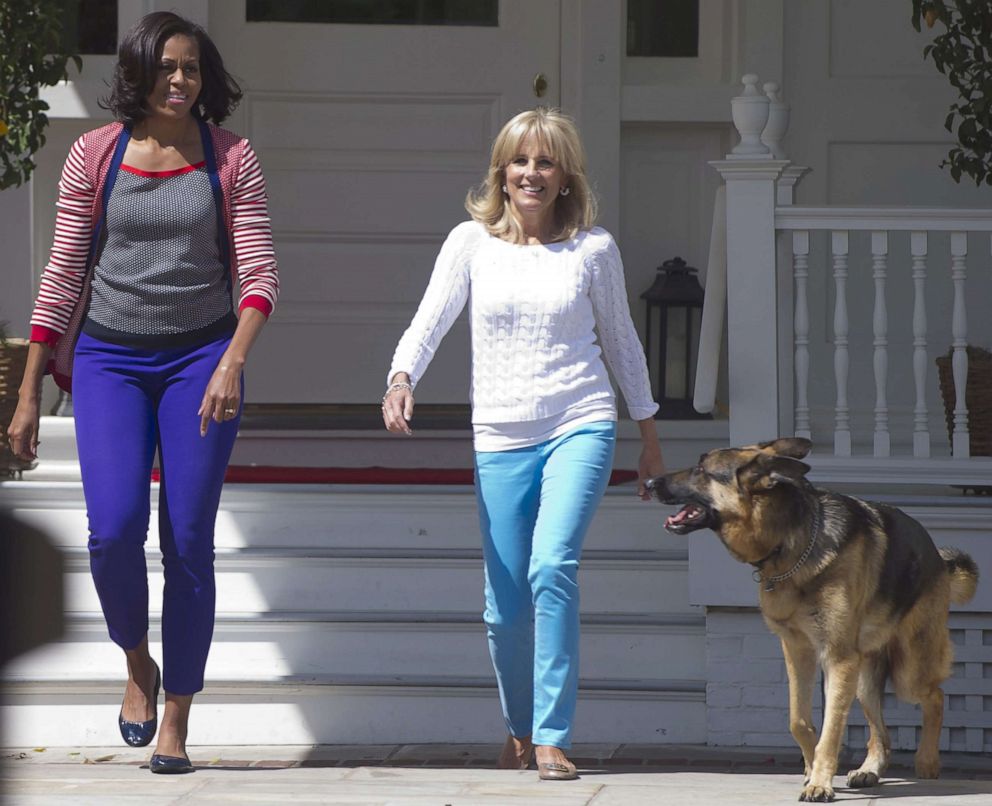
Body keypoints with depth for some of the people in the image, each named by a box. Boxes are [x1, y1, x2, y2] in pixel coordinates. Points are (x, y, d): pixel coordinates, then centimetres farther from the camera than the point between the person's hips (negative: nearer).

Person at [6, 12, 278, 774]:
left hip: (201, 356, 0)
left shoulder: (230, 159, 0)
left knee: (189, 542, -3)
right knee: (114, 530, -16)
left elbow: (260, 272, -5)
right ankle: (137, 663, 14)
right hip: (110, 359, 0)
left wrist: (233, 361, -22)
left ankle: (176, 725, 8)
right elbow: (63, 274, 4)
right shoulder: (96, 154, 2)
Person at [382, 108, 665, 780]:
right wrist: (401, 379, -23)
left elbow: (620, 341, 14)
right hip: (501, 440, 1)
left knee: (553, 568, -22)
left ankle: (552, 737, -18)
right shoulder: (472, 243, 4)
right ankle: (520, 727, 29)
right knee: (505, 605, 3)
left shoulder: (593, 248, 3)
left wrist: (650, 436, 20)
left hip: (580, 428, -1)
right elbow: (429, 323, -2)